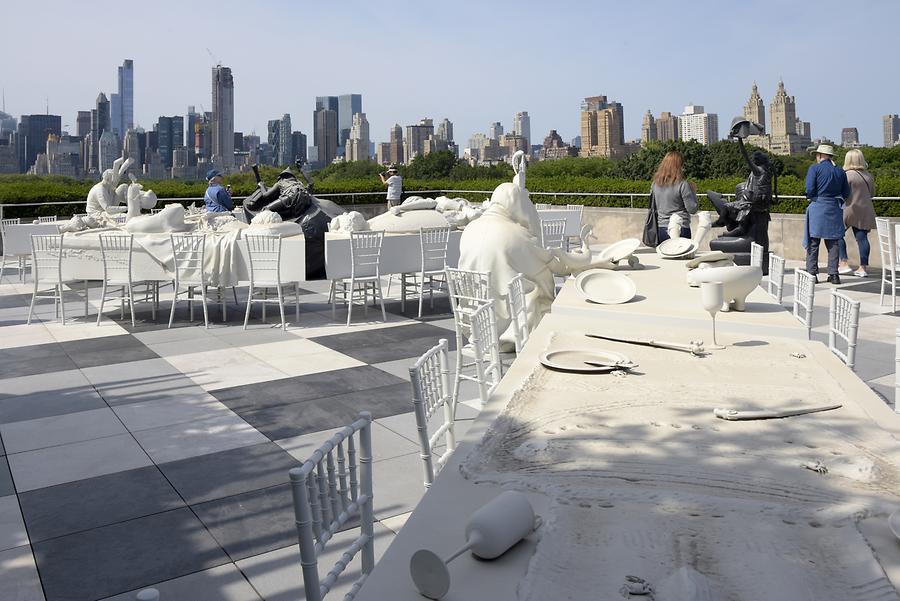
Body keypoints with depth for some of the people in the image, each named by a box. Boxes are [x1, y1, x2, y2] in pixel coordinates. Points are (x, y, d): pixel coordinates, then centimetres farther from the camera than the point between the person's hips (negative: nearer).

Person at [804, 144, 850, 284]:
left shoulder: (815, 169, -5)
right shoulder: (840, 171, 10)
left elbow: (809, 190, -13)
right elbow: (846, 193, 9)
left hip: (817, 208, -4)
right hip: (834, 209, 4)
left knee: (813, 242, 2)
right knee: (833, 243, 10)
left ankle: (812, 274, 2)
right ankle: (833, 274, 8)